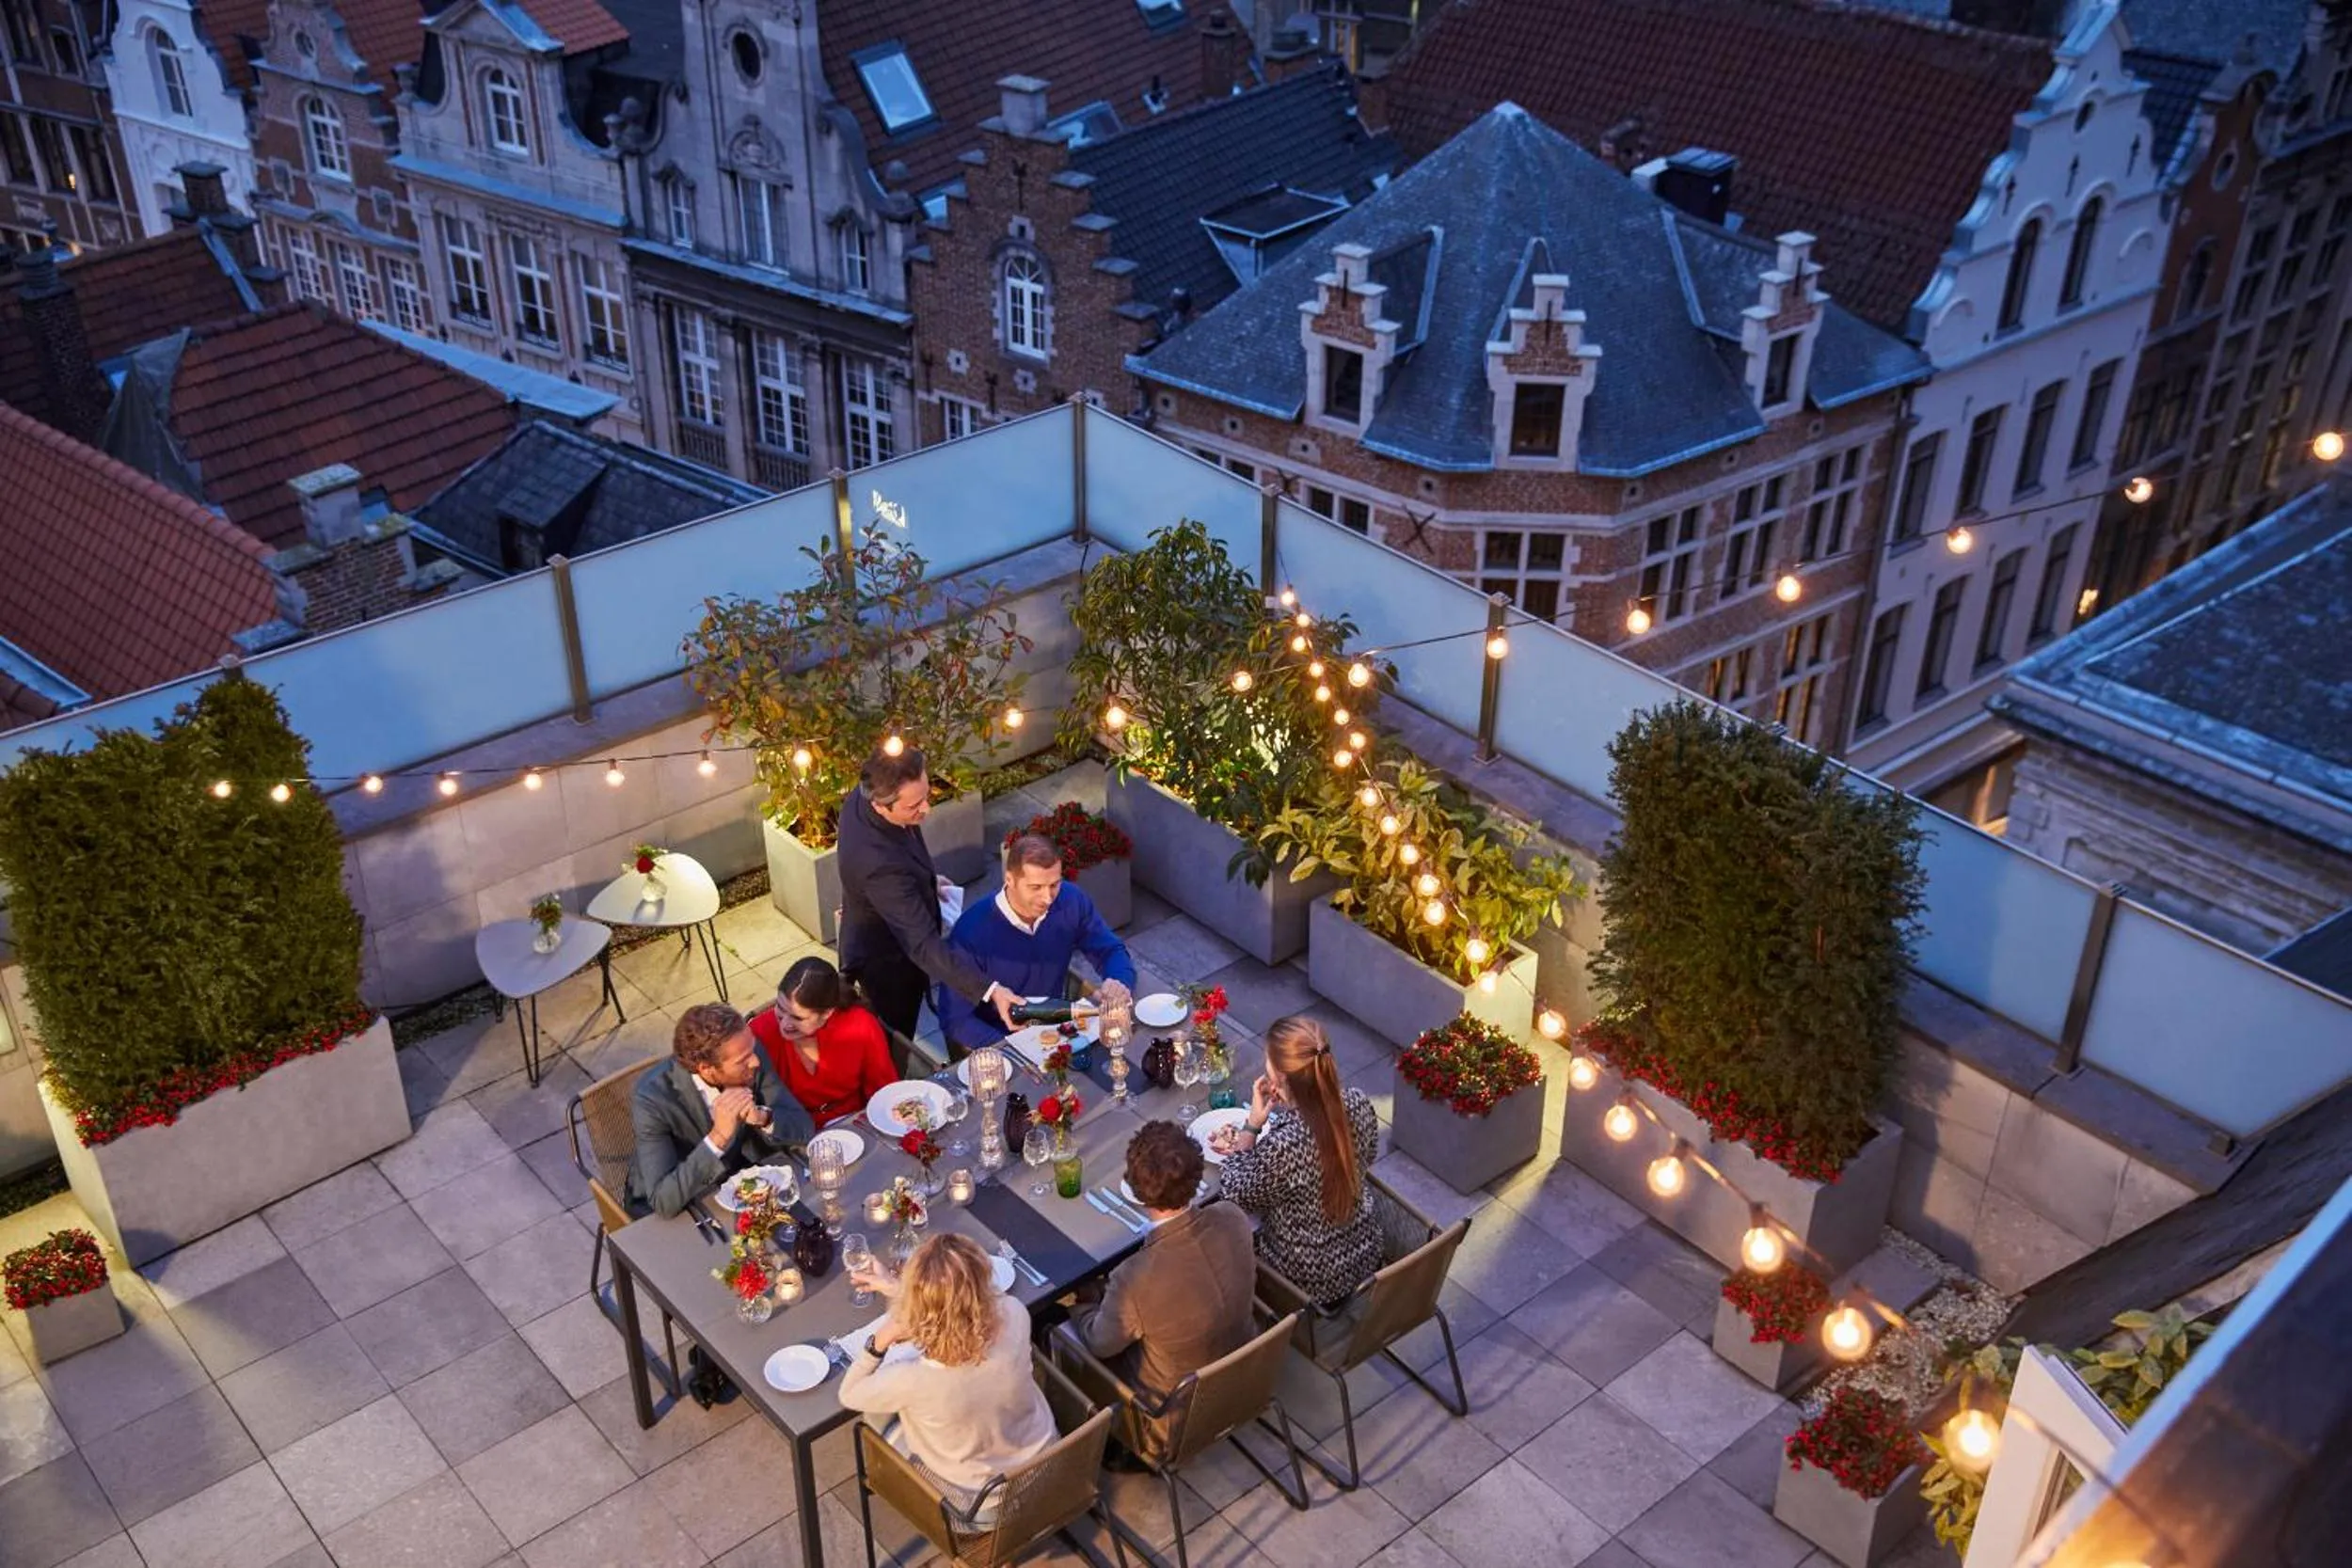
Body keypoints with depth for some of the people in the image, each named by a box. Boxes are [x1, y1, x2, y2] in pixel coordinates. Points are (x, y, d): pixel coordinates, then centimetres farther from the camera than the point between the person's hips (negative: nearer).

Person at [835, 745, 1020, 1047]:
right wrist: (990, 991, -49)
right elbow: (923, 945, -45)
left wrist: (927, 877, 11)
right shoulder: (880, 864, -46)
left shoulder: (863, 796, -20)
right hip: (888, 962, -8)